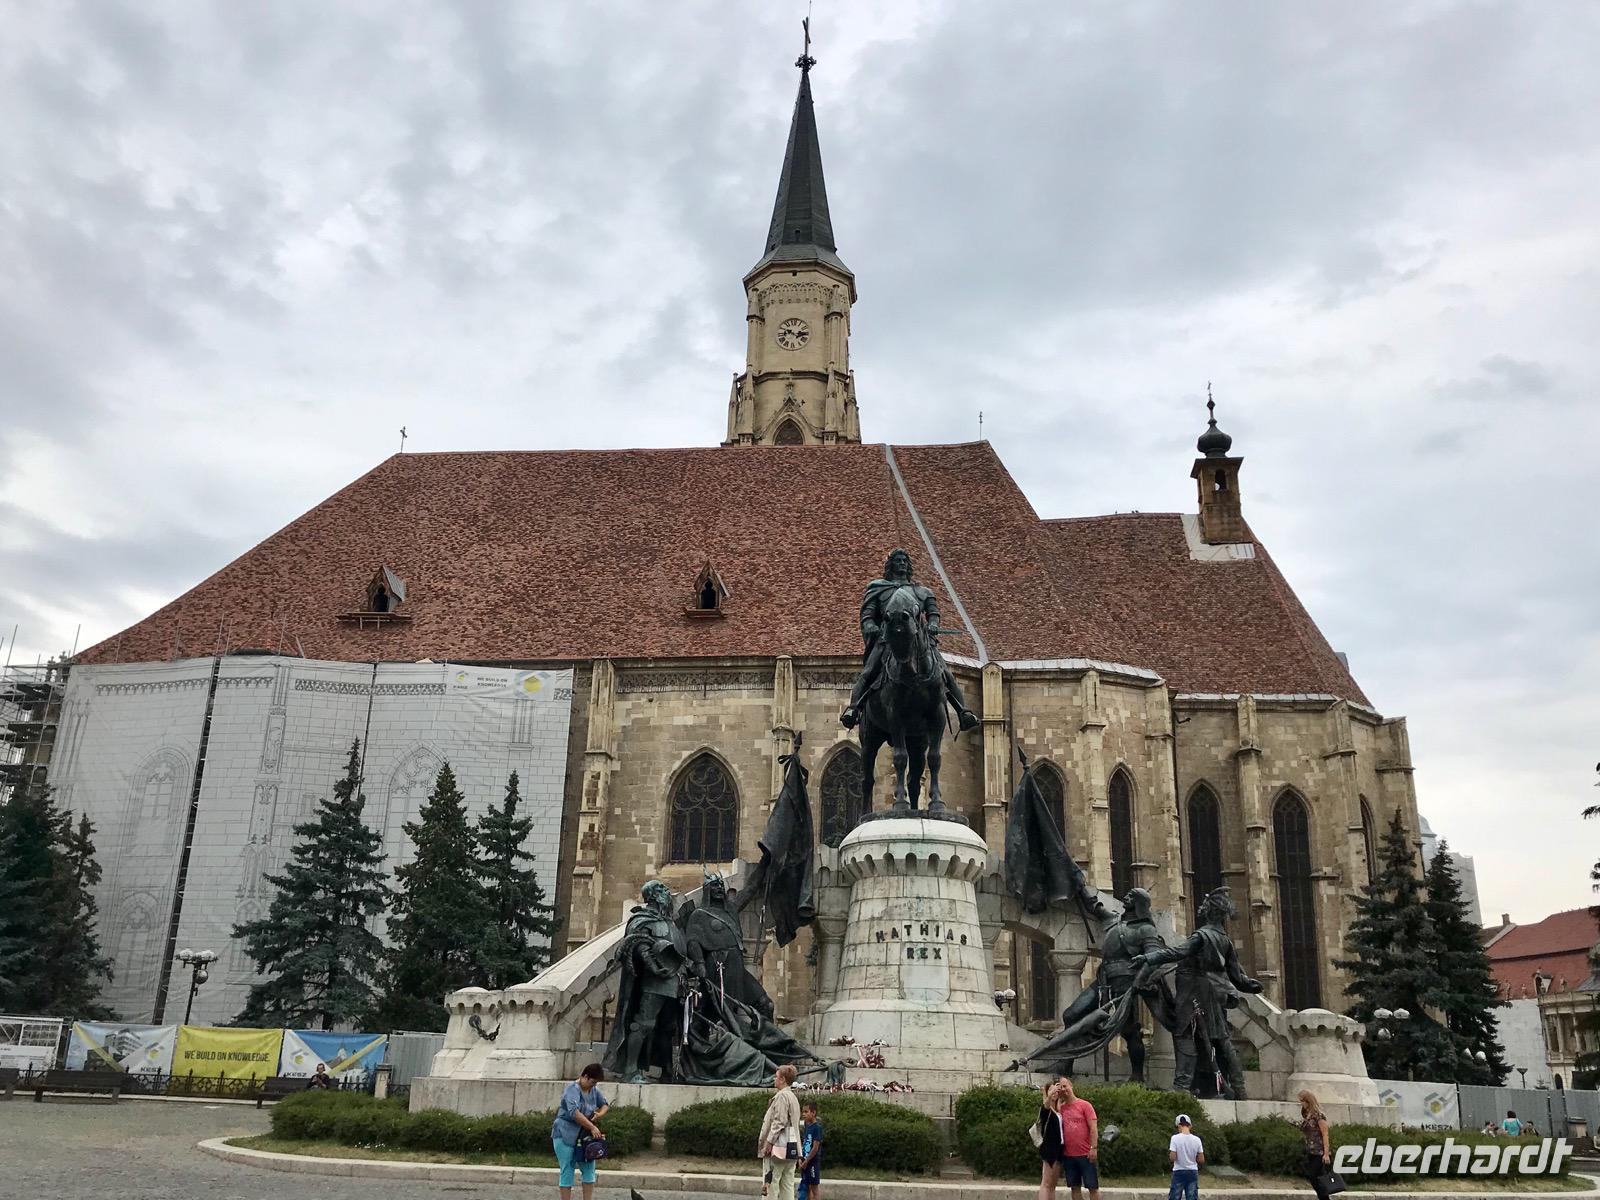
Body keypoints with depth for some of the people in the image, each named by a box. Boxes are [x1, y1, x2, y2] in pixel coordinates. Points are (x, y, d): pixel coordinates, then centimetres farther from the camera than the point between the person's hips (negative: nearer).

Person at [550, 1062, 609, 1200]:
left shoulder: (594, 1090, 5)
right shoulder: (573, 1089, -18)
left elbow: (605, 1104, 18)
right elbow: (574, 1112, -32)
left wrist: (600, 1114, -5)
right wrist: (592, 1127, -32)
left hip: (583, 1136, 7)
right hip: (565, 1136, -7)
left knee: (589, 1169, 4)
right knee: (567, 1171, -3)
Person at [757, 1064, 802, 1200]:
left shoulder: (781, 1095, -10)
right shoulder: (792, 1096, 18)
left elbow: (779, 1122, -17)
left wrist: (769, 1141, -15)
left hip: (780, 1145, -9)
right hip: (792, 1146, 9)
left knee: (771, 1181, -6)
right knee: (788, 1184, 8)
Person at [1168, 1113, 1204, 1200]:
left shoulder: (1175, 1138, -11)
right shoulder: (1197, 1139, -2)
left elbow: (1172, 1158, -15)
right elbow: (1201, 1160, 0)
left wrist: (1169, 1157, 7)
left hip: (1179, 1172, -2)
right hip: (1193, 1172, 3)